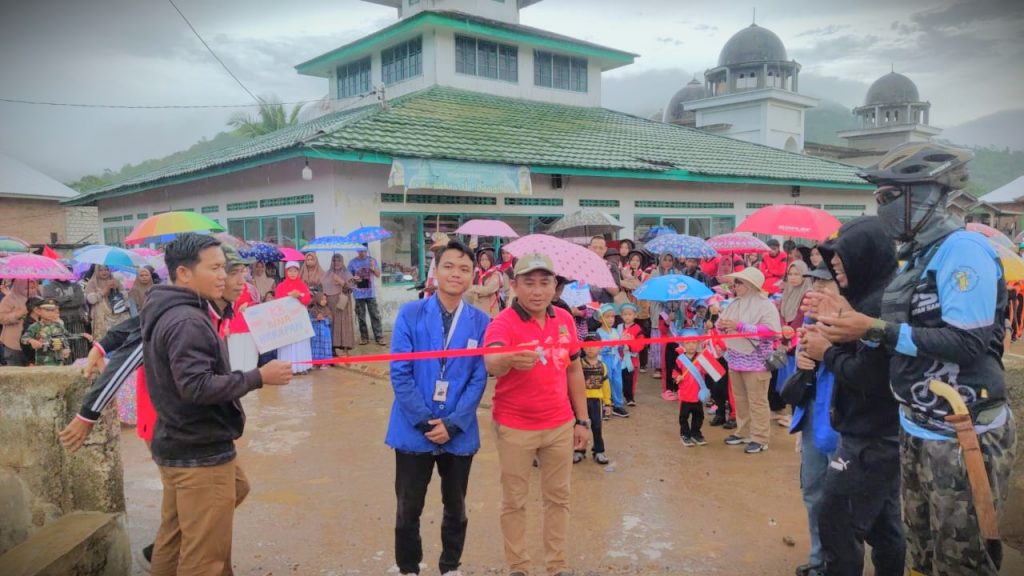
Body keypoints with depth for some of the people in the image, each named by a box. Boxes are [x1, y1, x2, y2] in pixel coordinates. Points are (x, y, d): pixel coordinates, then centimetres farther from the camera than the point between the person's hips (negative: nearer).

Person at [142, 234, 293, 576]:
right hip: (200, 451, -10)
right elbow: (197, 387, -28)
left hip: (180, 445, 10)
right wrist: (259, 377, -24)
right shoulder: (186, 321, -22)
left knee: (176, 537, 23)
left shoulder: (166, 312, 11)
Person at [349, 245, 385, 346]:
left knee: (375, 315, -2)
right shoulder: (352, 262, 1)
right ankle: (364, 337, 13)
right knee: (361, 317, 5)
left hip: (371, 293, 0)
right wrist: (353, 279, -16)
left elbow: (378, 275, 4)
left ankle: (379, 337, -1)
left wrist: (373, 267, -15)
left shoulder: (372, 260, 4)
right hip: (359, 294, 0)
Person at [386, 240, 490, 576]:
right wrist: (424, 421, -14)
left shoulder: (480, 322, -4)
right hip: (414, 430, -1)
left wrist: (452, 423, -13)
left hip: (459, 432, 1)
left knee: (456, 507, 18)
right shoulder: (410, 314, -7)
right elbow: (399, 373, -9)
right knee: (409, 508, 13)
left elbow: (479, 378, -5)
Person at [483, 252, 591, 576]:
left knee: (558, 497, 16)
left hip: (560, 425, 4)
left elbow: (574, 370, 9)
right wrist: (510, 360, -61)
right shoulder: (504, 323, -17)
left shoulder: (564, 319, -1)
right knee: (514, 501, 10)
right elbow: (491, 364, -38)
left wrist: (582, 420, 10)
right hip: (515, 428, -4)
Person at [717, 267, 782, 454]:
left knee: (757, 402, -1)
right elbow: (722, 325, 19)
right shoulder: (735, 304, 11)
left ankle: (759, 439, 7)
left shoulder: (765, 305, -11)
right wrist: (722, 324, -7)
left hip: (756, 361, -7)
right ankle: (743, 432, 29)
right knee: (740, 400, 16)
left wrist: (741, 326, -24)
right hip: (735, 360, 7)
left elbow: (772, 331, -22)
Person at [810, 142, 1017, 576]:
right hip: (916, 431, 8)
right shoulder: (916, 255, 10)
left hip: (963, 437, -8)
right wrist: (854, 323, -2)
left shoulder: (962, 248, -17)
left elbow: (967, 343, -25)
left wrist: (873, 328, -25)